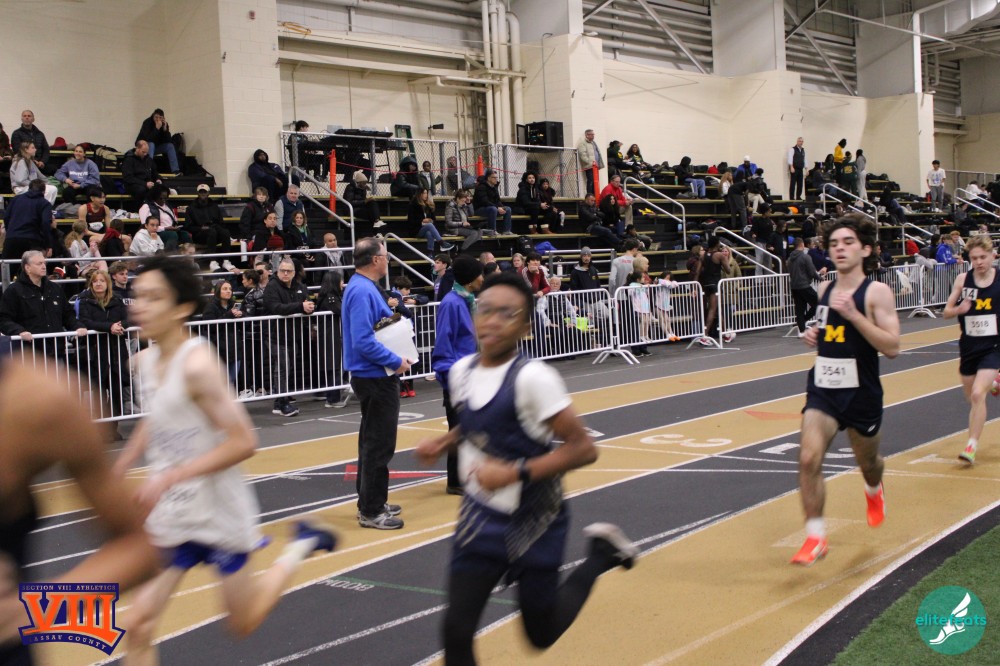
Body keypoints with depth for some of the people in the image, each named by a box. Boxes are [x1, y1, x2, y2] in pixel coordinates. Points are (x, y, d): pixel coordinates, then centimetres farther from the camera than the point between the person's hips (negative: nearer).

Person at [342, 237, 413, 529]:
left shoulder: (364, 287, 12)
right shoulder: (362, 291, -20)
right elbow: (362, 341, -27)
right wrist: (396, 361, -20)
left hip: (373, 376, 11)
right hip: (376, 378, -11)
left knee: (373, 441, 18)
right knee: (379, 445, -5)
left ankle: (370, 502, 28)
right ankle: (371, 511, 2)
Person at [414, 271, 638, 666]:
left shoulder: (532, 378, -23)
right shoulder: (462, 371, -2)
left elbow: (583, 449, -22)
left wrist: (515, 473, -29)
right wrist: (443, 443, 0)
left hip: (533, 523, -5)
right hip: (481, 518, 5)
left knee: (542, 634, 14)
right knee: (456, 630, -4)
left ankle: (601, 553, 35)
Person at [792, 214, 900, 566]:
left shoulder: (876, 292, -12)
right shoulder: (824, 290, 5)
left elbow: (892, 347, -20)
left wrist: (853, 314, -28)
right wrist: (814, 335, 1)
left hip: (861, 394, -3)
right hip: (822, 390, 3)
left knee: (867, 462, 19)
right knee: (808, 458, -16)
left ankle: (874, 491, 56)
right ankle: (815, 537, -5)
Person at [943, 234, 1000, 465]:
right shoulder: (962, 280, -4)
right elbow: (947, 311, 1)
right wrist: (959, 309, -19)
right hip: (969, 346, 3)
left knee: (978, 394, -18)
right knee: (972, 398, 16)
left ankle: (971, 446, -10)